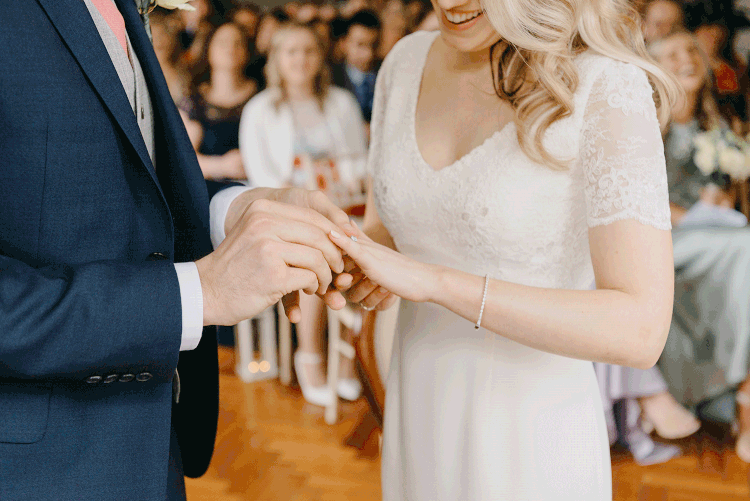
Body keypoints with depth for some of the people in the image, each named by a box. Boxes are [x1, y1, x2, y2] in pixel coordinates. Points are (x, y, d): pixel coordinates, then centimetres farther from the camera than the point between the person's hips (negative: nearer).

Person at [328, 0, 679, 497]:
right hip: (422, 436, 6)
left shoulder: (611, 89, -19)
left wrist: (431, 280, -32)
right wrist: (358, 275, -15)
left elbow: (641, 331, -27)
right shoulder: (408, 63, 0)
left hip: (533, 455, -5)